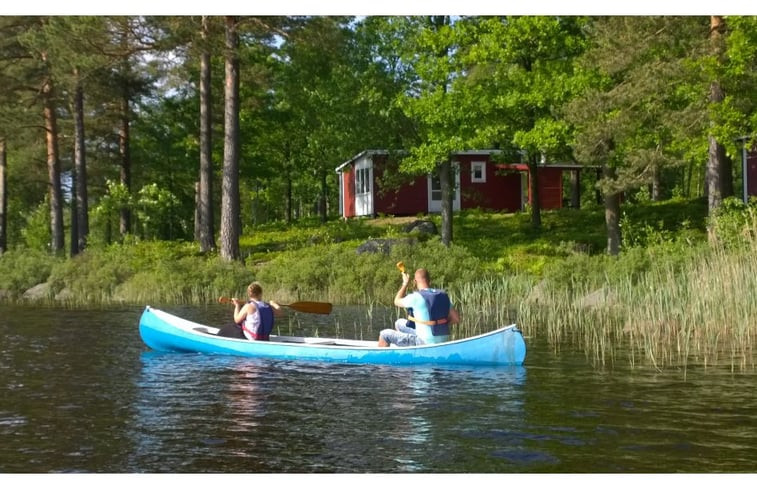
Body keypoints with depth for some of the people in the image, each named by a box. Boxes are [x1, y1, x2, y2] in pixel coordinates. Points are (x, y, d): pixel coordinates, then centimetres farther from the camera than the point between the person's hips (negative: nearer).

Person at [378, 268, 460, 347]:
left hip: (425, 343, -7)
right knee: (399, 323, 26)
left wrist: (405, 283, 15)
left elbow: (397, 302, 3)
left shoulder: (416, 297, -18)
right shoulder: (443, 296, 0)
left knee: (385, 334, 4)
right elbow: (456, 319, 2)